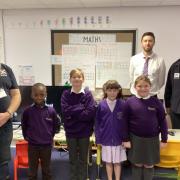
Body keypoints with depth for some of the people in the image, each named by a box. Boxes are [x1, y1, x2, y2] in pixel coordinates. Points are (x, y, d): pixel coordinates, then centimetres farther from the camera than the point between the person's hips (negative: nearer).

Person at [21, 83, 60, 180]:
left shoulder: (51, 110, -10)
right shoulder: (28, 111, -11)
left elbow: (56, 124, 4)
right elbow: (24, 125, 5)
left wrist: (50, 135, 5)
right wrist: (27, 137, 3)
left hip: (47, 145, 0)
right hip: (32, 145, 0)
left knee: (46, 170, 17)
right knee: (32, 171, 15)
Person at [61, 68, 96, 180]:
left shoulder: (88, 94, -5)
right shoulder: (66, 94, -3)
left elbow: (91, 112, -16)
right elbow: (65, 111, -15)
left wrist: (73, 113, -15)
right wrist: (81, 108, -16)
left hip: (84, 131, -1)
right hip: (70, 131, 1)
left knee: (83, 159, 14)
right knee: (73, 159, 15)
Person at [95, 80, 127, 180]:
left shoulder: (123, 104, -9)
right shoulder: (101, 105, -6)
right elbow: (97, 122, -1)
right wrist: (98, 138, -1)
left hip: (118, 139, -1)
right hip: (106, 138, 1)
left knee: (117, 162, 12)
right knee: (108, 162, 15)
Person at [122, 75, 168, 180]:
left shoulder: (156, 102, -5)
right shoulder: (130, 102, -7)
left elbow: (162, 121, 0)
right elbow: (125, 122, -3)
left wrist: (164, 139, 0)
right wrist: (126, 139, -3)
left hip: (152, 139, 1)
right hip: (135, 138, 0)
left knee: (149, 165, 13)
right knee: (137, 164, 13)